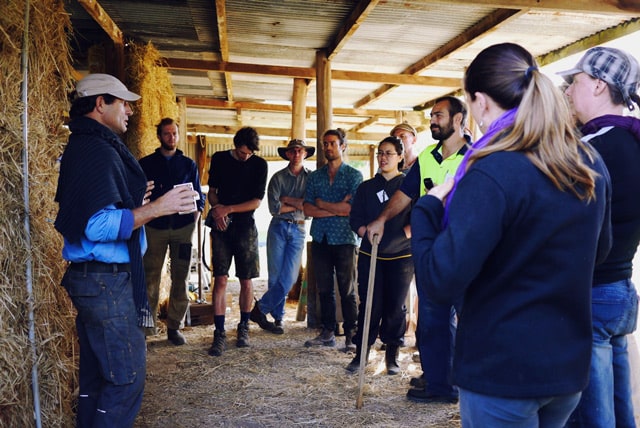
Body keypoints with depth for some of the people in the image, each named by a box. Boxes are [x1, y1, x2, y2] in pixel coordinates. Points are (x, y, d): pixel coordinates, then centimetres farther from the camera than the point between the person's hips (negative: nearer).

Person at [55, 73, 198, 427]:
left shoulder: (83, 147, 16)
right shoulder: (98, 151, -16)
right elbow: (96, 226, -26)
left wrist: (132, 199, 17)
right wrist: (155, 208, -23)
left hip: (93, 277, 11)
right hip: (105, 279, -11)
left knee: (97, 372, 16)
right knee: (127, 375, -4)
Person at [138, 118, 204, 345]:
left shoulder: (189, 165, 12)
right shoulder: (146, 163, 8)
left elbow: (198, 197, 13)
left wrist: (194, 219, -2)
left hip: (183, 227, 1)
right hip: (155, 227, -1)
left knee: (180, 279, 3)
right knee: (150, 278, -2)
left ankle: (175, 327, 12)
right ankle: (148, 326, 7)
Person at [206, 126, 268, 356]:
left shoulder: (259, 164, -1)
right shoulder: (219, 159, 5)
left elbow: (257, 201, -5)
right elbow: (211, 191, 11)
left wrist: (228, 209, -15)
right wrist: (217, 208, -10)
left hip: (245, 227, 0)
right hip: (221, 227, 1)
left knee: (246, 281, 4)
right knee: (220, 279, -6)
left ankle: (243, 328, 21)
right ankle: (219, 334, -2)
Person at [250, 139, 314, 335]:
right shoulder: (278, 177, 3)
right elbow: (274, 208, -8)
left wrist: (287, 199, -7)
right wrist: (299, 205, -5)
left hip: (298, 230, 1)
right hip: (278, 227, -1)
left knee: (289, 278, -5)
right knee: (275, 276, 1)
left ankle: (260, 309, 9)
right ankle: (277, 317, 15)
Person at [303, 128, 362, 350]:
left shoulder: (354, 175, 0)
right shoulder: (315, 176, 12)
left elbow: (352, 208, -13)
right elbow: (308, 209, 0)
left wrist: (322, 204, -5)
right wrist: (337, 209, -10)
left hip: (344, 239, -4)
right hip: (320, 239, 4)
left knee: (347, 290, 0)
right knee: (324, 288, 9)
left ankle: (351, 335, 7)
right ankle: (328, 332, 19)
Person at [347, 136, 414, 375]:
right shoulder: (366, 187, 13)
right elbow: (355, 219, 9)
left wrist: (401, 235, -15)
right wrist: (370, 233, -9)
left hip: (401, 256, -2)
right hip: (370, 255, 2)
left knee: (396, 306, 2)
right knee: (369, 305, 0)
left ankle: (392, 355, 15)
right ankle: (361, 353, 10)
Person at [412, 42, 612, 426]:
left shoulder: (492, 174, -22)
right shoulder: (592, 165, 1)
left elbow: (441, 282, -24)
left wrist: (429, 206, -10)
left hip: (502, 370, -7)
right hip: (571, 364, 7)